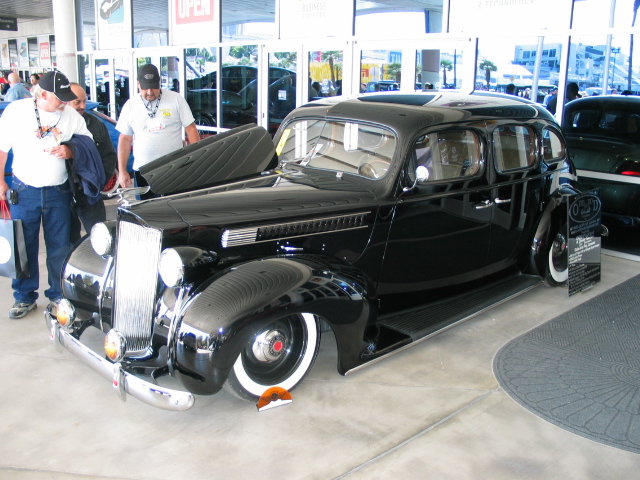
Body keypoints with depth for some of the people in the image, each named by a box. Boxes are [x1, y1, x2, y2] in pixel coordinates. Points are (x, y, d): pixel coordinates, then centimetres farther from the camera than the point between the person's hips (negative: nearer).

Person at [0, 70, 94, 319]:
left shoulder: (71, 115, -1)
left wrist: (71, 150, -13)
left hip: (59, 192, 1)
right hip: (24, 191, -1)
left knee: (60, 247, 7)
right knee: (24, 246, 6)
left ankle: (59, 294, 24)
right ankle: (25, 297, 21)